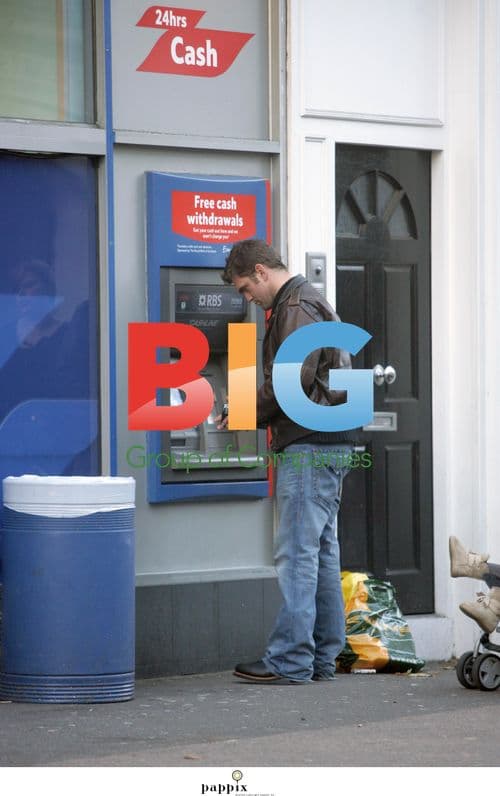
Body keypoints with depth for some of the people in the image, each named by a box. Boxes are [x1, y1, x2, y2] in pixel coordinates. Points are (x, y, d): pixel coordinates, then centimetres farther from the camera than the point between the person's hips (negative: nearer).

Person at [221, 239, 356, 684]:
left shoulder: (297, 308, -10)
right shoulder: (312, 303, 23)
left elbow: (294, 379, -19)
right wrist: (253, 414, 14)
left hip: (310, 445, -11)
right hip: (330, 444, 11)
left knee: (297, 553, -10)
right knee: (321, 551, 11)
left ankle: (290, 660, -10)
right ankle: (322, 657, 14)